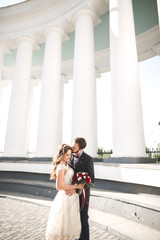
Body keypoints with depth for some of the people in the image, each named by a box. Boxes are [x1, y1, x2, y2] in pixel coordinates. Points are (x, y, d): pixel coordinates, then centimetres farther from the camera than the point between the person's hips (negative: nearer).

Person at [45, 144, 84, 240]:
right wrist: (76, 186, -23)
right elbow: (59, 186, -26)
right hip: (67, 197, -9)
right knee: (64, 222, 8)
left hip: (71, 196, 9)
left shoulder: (65, 165, 5)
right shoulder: (61, 168, -23)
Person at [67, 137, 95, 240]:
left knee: (83, 219, 8)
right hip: (72, 193, 5)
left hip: (82, 194, -5)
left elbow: (91, 179, -19)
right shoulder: (70, 157, 0)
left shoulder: (88, 159, -16)